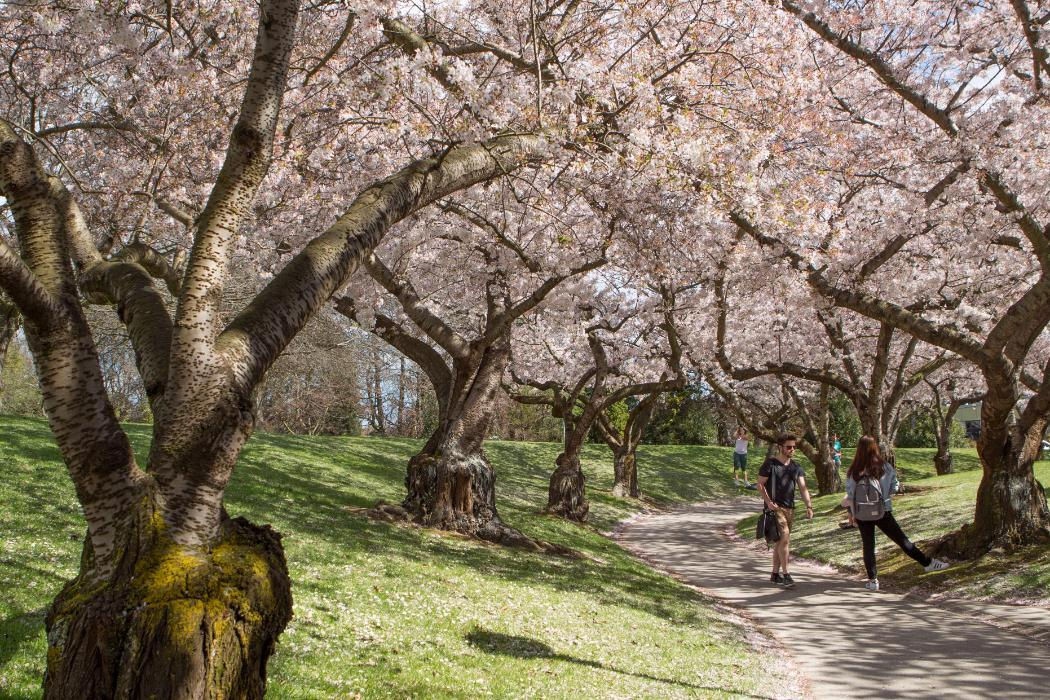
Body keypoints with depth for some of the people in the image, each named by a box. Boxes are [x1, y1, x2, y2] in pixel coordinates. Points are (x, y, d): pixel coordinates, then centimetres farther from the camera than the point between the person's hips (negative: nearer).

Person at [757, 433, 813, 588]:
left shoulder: (796, 467, 11)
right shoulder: (770, 464, -5)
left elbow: (803, 487, 4)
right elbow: (760, 485, -5)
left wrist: (809, 506, -8)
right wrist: (768, 502, -17)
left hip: (790, 508, 6)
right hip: (775, 507, -6)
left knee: (780, 542, 11)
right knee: (784, 538, -16)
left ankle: (775, 575, 20)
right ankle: (785, 574, -10)